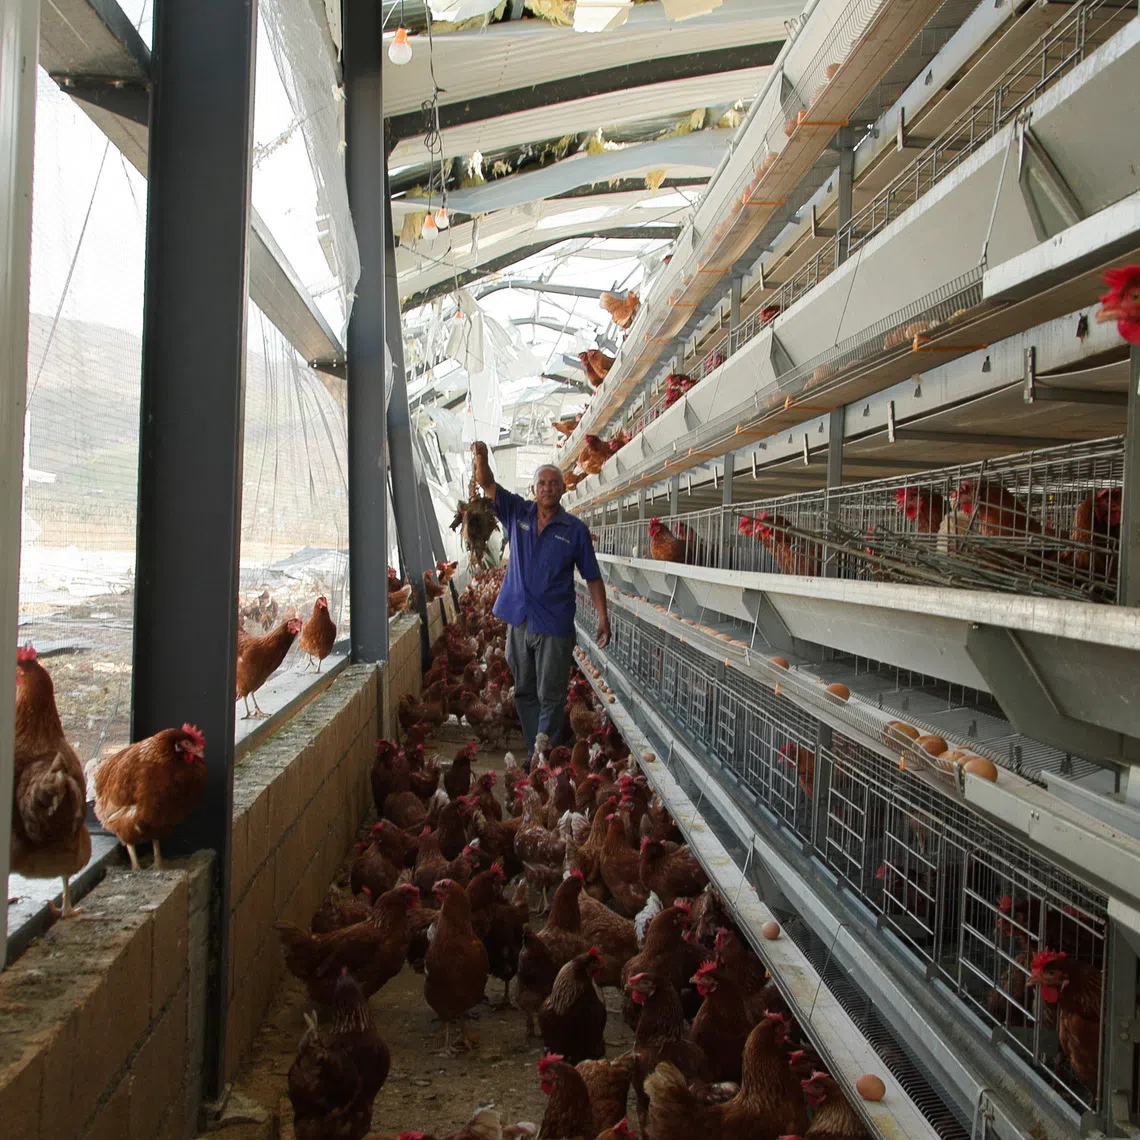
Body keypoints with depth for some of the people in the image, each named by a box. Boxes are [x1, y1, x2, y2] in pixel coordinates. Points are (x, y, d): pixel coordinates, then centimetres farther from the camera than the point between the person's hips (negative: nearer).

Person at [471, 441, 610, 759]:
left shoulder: (575, 529, -2)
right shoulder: (517, 512, 5)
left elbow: (592, 576, 2)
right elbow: (488, 484, -6)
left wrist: (603, 616, -4)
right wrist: (481, 459, -28)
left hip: (554, 625, -3)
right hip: (518, 620, 3)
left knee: (551, 697, 1)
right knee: (525, 692, 12)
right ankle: (533, 755, 23)